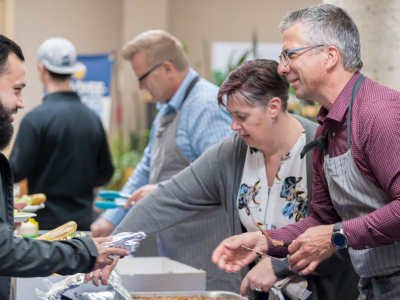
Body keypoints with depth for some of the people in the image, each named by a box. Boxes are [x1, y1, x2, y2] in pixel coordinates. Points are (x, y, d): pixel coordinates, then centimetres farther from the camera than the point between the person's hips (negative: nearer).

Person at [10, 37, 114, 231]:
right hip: (84, 221, 5)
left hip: (46, 221, -5)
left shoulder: (36, 119, -13)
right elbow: (105, 174, 12)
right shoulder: (93, 118, 5)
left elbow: (16, 173, -12)